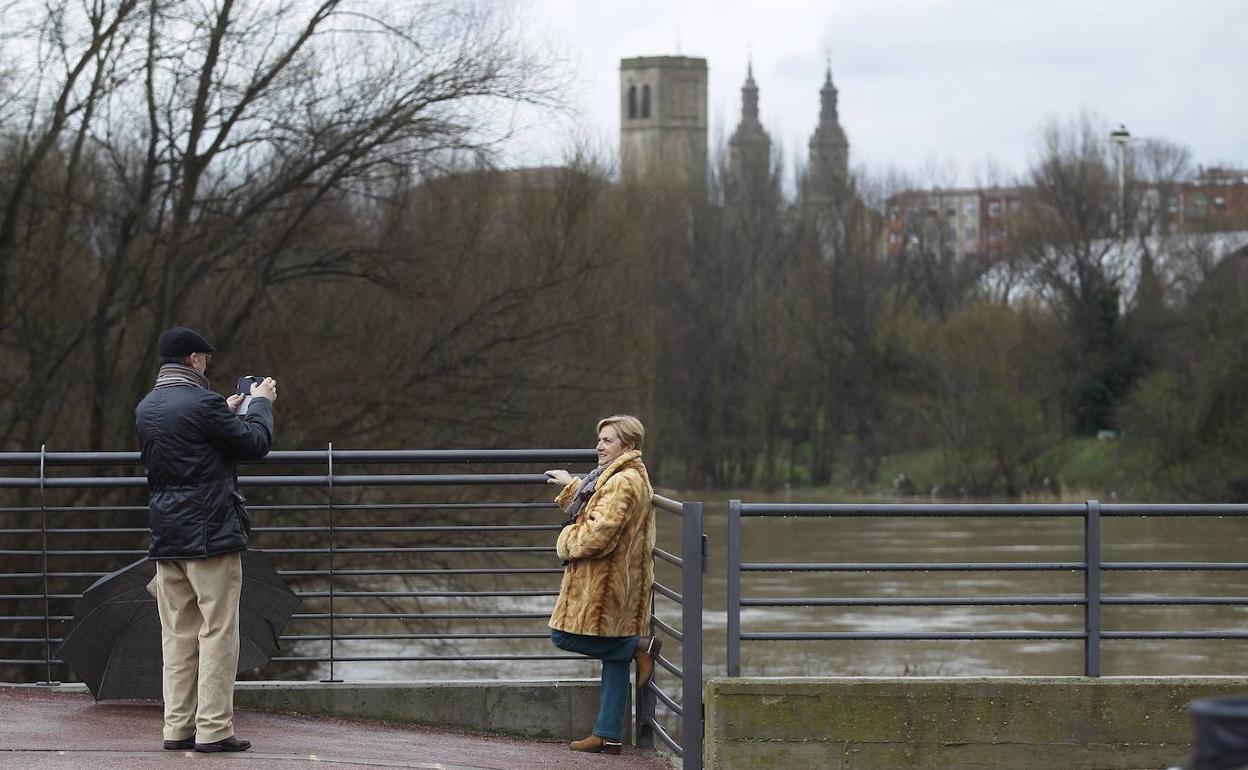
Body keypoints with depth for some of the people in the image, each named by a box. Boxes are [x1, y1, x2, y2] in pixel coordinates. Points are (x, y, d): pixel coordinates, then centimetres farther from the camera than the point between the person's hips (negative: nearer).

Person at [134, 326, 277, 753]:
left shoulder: (145, 409, 10)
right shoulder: (203, 403, -13)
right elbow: (256, 443, -6)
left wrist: (227, 411, 29)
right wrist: (261, 403, 11)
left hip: (166, 538, 7)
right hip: (211, 533, -7)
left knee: (178, 634, 11)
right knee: (217, 631, -3)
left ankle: (177, 727, 11)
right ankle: (214, 729, -4)